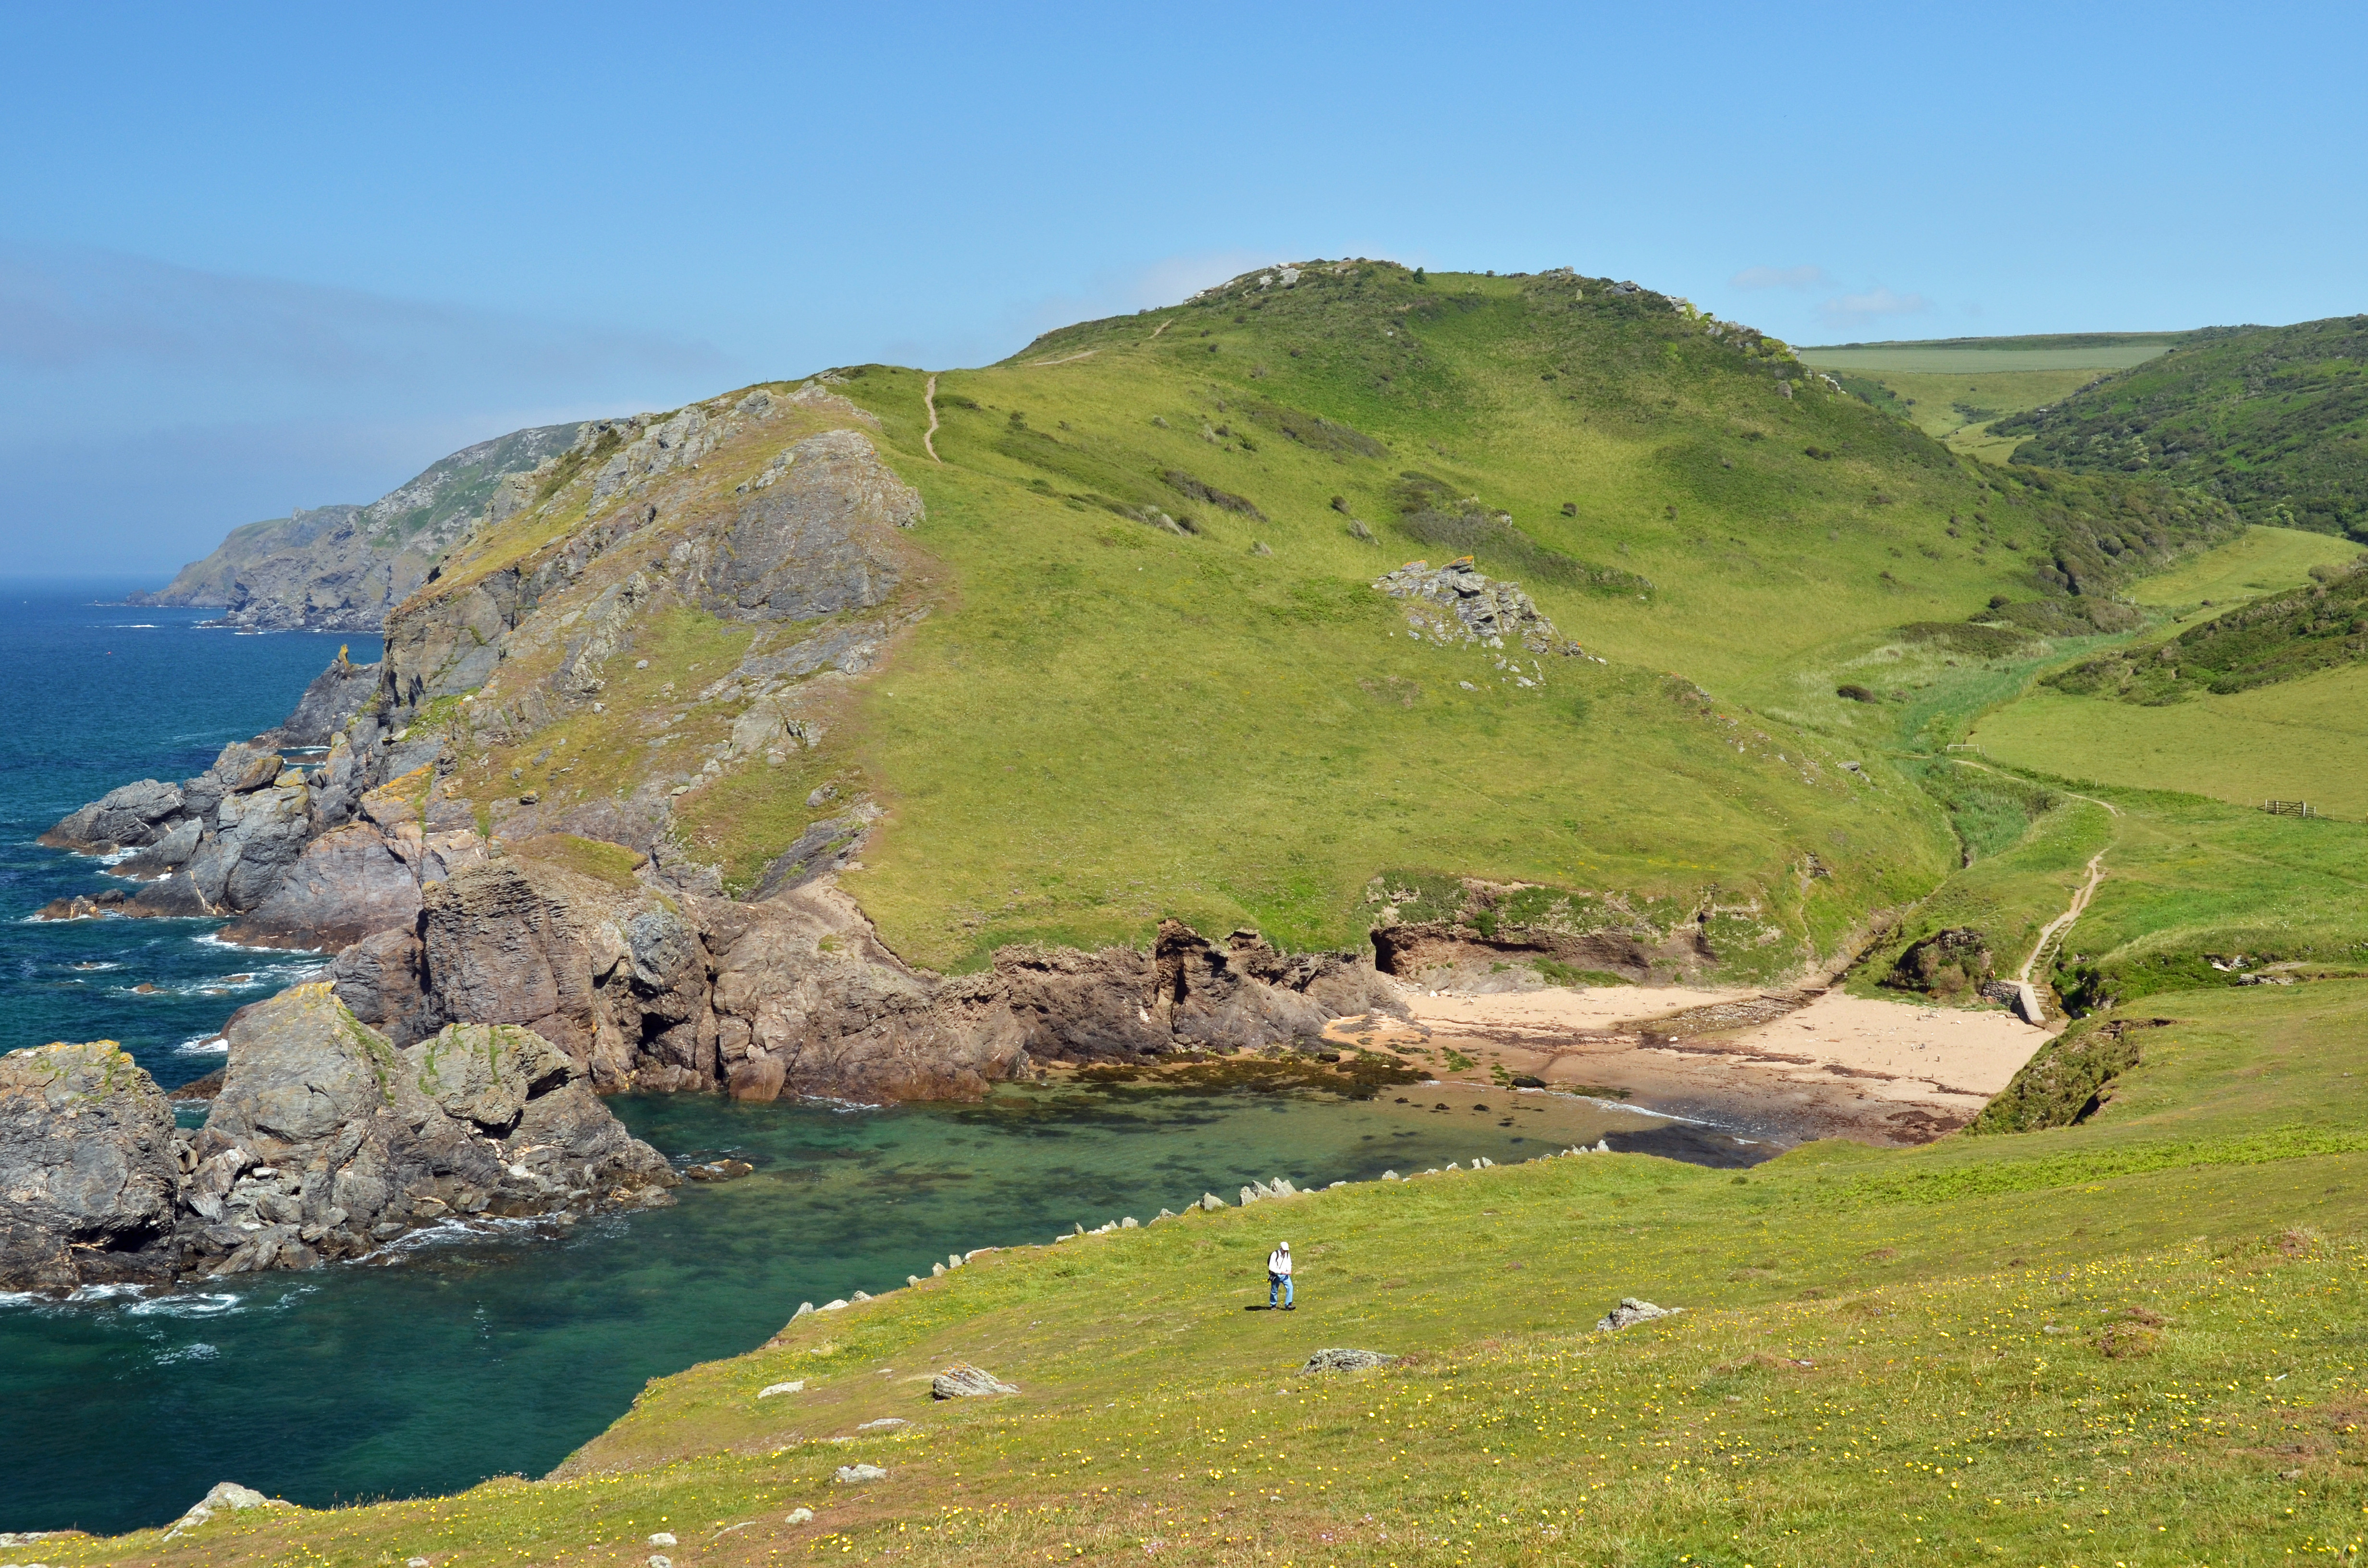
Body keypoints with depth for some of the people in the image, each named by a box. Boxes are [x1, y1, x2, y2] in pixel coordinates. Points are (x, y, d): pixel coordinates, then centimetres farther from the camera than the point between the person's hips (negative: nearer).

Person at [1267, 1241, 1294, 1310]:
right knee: (1274, 1291, 8)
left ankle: (1288, 1305, -12)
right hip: (1276, 1276, -4)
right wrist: (1280, 1272, -27)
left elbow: (1289, 1264, 13)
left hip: (1285, 1275, 4)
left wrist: (1289, 1270, -9)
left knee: (1290, 1287, -14)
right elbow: (1271, 1267, -19)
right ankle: (1273, 1306, 29)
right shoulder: (1275, 1255, -18)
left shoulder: (1287, 1254, 0)